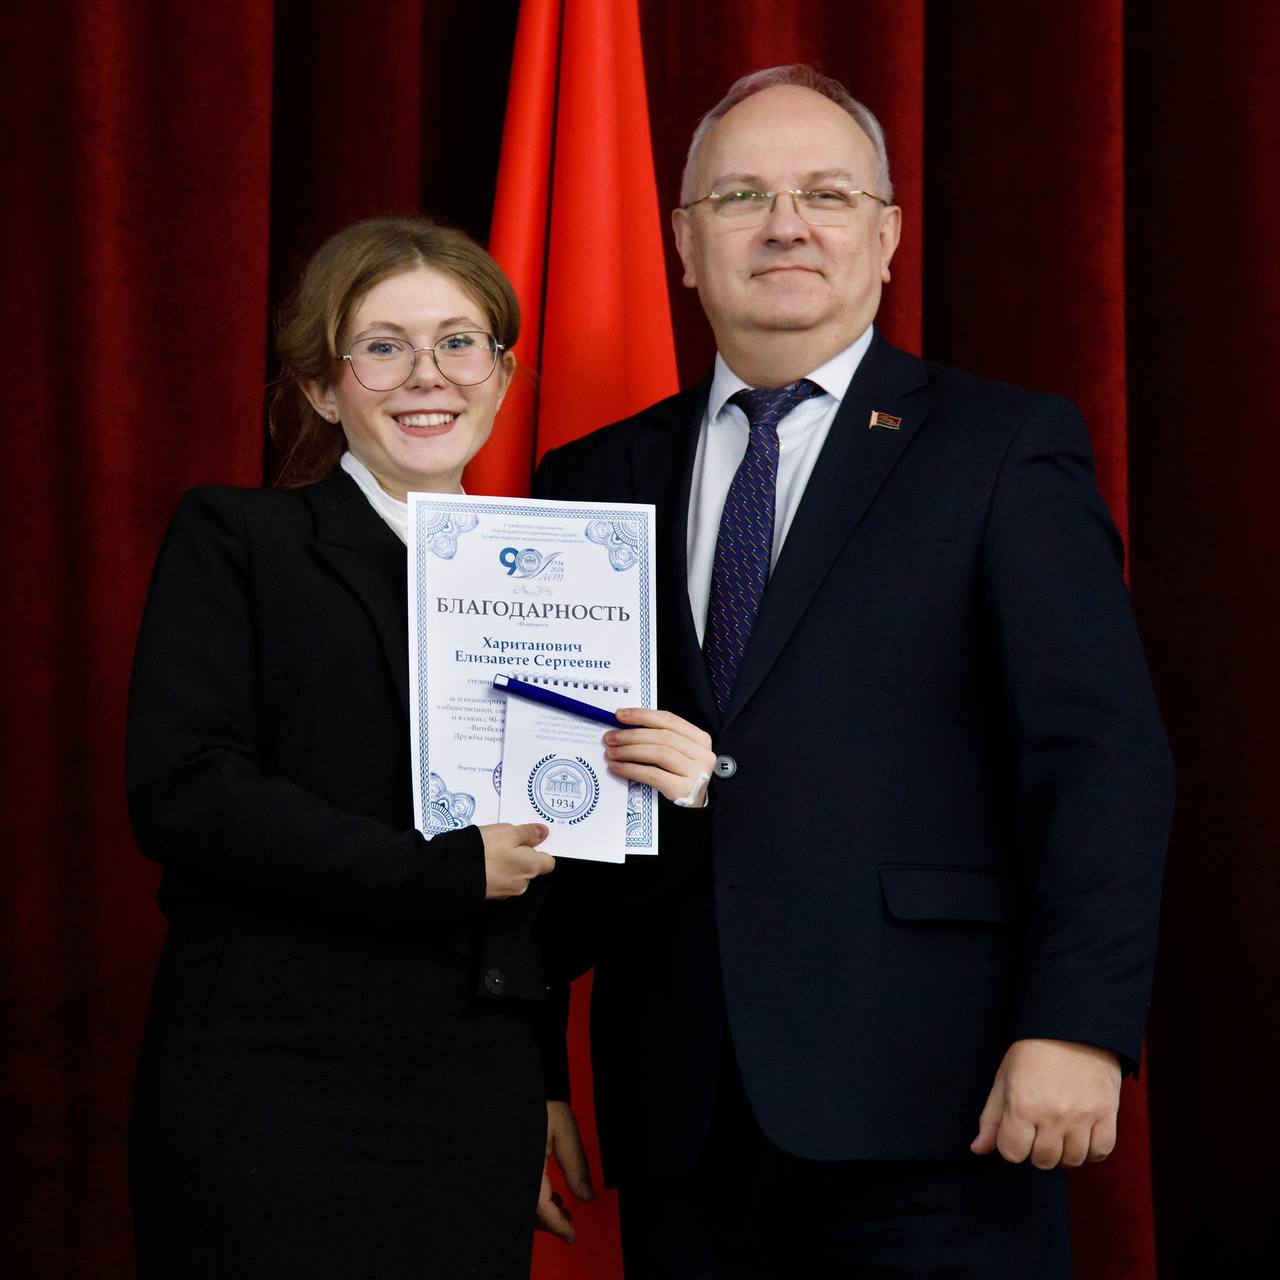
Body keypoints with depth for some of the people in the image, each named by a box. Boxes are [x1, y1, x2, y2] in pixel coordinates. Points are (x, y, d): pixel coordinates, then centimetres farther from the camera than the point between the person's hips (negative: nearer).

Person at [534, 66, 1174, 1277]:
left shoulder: (1007, 449, 3)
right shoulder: (597, 481, 13)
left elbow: (1102, 756, -5)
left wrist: (1076, 1025, -15)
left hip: (928, 1099, -3)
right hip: (680, 1118, 3)